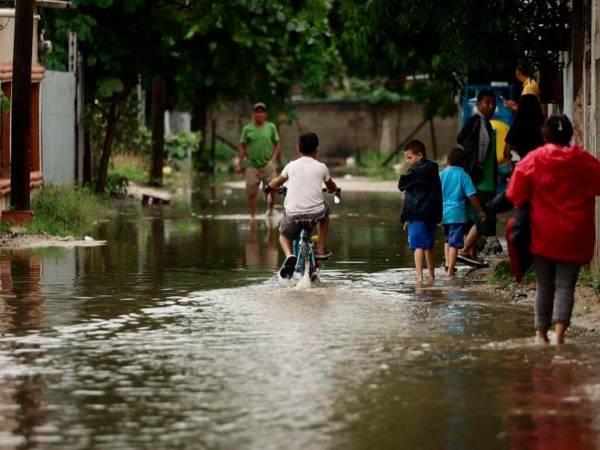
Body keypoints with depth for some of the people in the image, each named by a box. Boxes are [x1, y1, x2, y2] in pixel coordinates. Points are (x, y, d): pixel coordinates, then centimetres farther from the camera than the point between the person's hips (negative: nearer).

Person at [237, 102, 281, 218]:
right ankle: (252, 216, 14)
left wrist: (273, 159, -4)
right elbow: (242, 147, 8)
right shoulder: (247, 129, 5)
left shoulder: (271, 127, 5)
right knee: (251, 193, 2)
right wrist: (240, 164, 2)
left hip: (268, 165, -1)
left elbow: (277, 145, 8)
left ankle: (271, 210, 11)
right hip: (252, 165, 1)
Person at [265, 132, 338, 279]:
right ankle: (321, 249, 32)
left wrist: (269, 187, 43)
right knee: (324, 213, 36)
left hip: (293, 212, 0)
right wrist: (335, 189, 47)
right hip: (315, 211, 0)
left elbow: (276, 183, 20)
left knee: (284, 235, 26)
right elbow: (331, 186, 22)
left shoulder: (291, 166, 6)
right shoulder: (321, 167, 6)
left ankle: (289, 256, -6)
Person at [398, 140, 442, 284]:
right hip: (432, 213, 9)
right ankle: (431, 275, 27)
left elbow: (402, 185, -7)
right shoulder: (432, 169, 14)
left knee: (418, 245, -12)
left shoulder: (416, 171, -12)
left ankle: (419, 276, -20)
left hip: (418, 214, -8)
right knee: (429, 245, 18)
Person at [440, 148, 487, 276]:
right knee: (455, 243, -2)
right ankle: (450, 269, -5)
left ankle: (448, 264, 21)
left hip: (444, 213, 4)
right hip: (457, 215, -4)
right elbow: (472, 196, -9)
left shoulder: (441, 175, 3)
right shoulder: (463, 176, -7)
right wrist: (480, 211, 2)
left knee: (447, 240, 23)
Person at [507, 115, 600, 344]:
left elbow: (515, 196, -4)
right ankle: (559, 332, -17)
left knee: (544, 285, 13)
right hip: (574, 236, 0)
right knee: (565, 285, -1)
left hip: (543, 234, 1)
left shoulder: (531, 160, -5)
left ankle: (542, 334, 17)